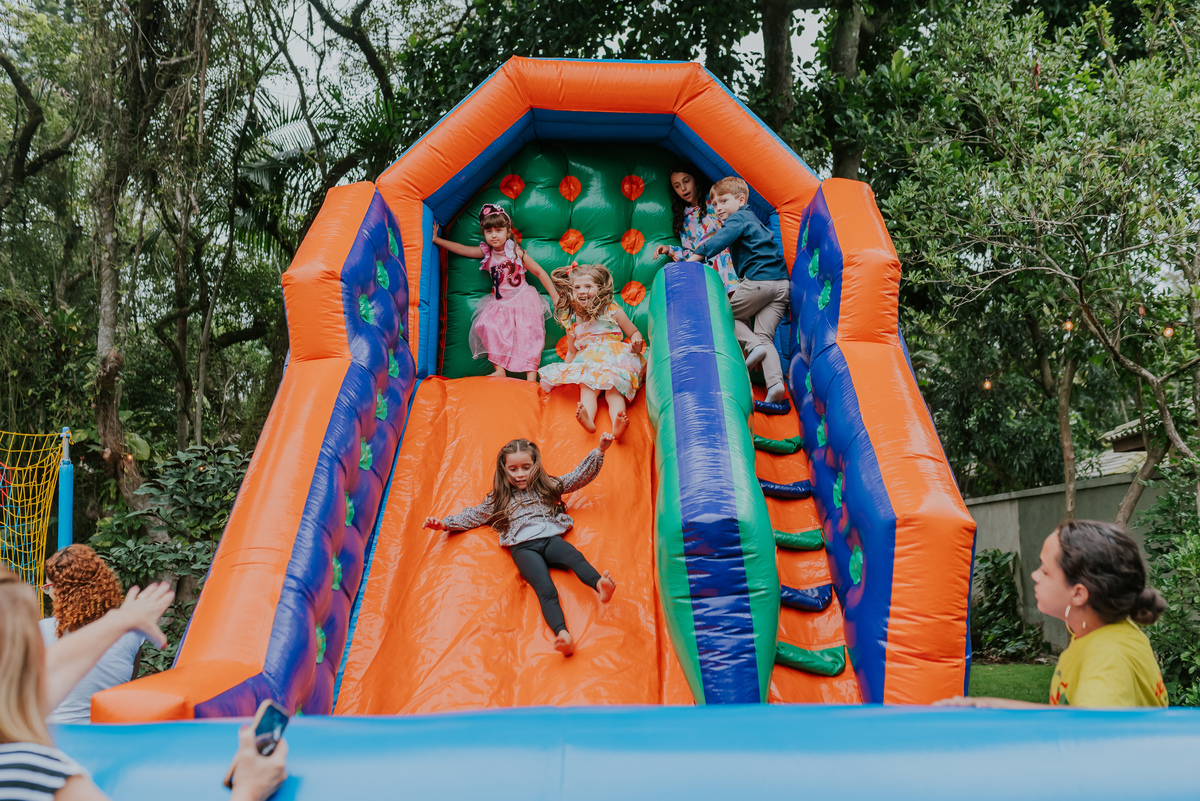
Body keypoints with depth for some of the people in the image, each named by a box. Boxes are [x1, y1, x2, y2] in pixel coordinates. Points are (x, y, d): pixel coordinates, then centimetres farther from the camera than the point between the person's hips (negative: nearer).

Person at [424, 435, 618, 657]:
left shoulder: (547, 486, 25)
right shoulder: (498, 499, 24)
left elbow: (578, 477, 23)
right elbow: (474, 516, 30)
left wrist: (599, 451, 14)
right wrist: (444, 523, 18)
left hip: (550, 537, 2)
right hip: (523, 546, -2)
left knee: (575, 557, -35)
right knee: (545, 589, -30)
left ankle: (600, 585, -62)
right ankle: (562, 634, -53)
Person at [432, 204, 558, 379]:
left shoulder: (516, 252, -10)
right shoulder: (486, 252, 3)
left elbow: (539, 272, -4)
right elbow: (461, 249, 13)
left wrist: (554, 296, -5)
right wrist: (436, 239, 15)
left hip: (522, 300, -4)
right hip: (499, 302, 4)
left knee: (527, 335, -13)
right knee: (489, 327, -20)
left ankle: (531, 377, -12)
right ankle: (499, 370, -15)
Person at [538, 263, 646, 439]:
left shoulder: (612, 311, 4)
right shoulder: (571, 319, 13)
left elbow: (634, 333, 12)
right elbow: (571, 351, 25)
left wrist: (636, 343, -10)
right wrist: (564, 374, 20)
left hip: (615, 359, -2)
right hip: (588, 364, 2)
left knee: (613, 390, -29)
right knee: (587, 388, -29)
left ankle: (617, 424, -55)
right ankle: (588, 419, -57)